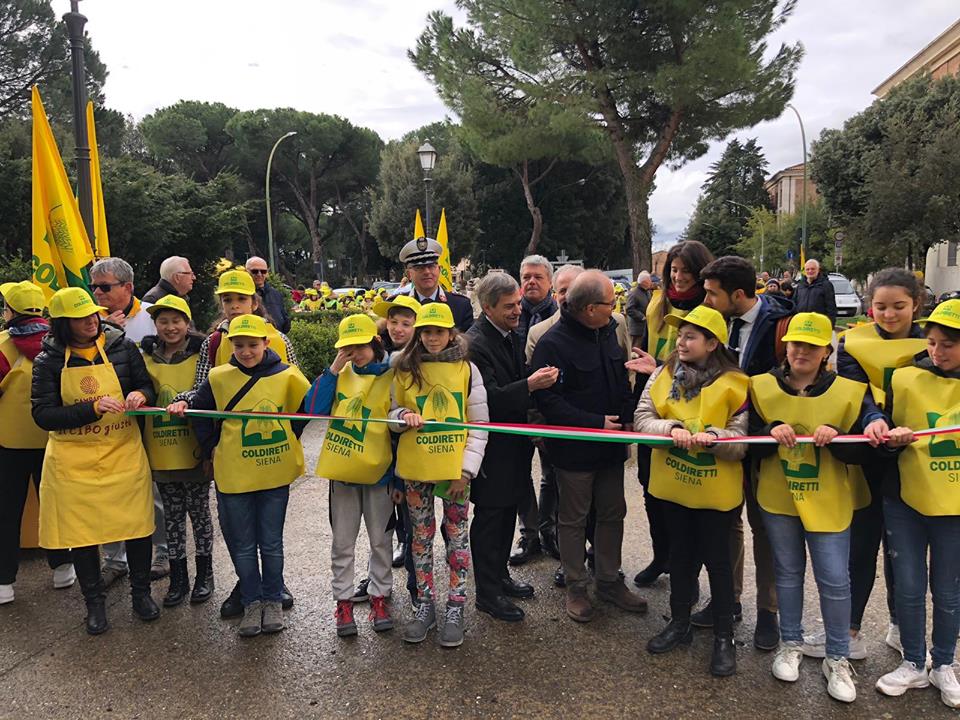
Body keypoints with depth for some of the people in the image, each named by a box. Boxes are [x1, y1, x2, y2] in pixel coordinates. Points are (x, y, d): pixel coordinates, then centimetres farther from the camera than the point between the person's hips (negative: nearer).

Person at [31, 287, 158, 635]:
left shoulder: (122, 347, -2)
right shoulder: (49, 361, -4)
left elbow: (146, 386, 6)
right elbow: (43, 414, -10)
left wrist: (139, 395, -18)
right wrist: (93, 408, -23)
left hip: (124, 453, 1)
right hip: (74, 460, 0)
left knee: (137, 525, 6)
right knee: (82, 530, 8)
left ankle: (141, 592, 27)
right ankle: (94, 601, 28)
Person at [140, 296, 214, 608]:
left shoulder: (200, 355, -4)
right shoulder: (146, 358, 6)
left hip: (194, 451, -3)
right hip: (161, 452, 3)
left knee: (199, 512, 8)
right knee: (172, 516, 12)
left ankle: (204, 575, 22)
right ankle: (178, 578, 24)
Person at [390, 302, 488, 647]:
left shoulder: (467, 369, -1)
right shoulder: (404, 369, 4)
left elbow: (479, 423, -1)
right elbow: (392, 414, 12)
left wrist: (467, 469, -9)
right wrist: (403, 417, -13)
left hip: (455, 467, -2)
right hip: (414, 467, 2)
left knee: (457, 534, 6)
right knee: (421, 535, 11)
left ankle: (455, 608, 19)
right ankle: (425, 605, 25)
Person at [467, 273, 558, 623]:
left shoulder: (512, 335, 7)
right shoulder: (475, 344, -21)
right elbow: (489, 399, -27)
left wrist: (538, 381, -1)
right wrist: (530, 385, -34)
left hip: (513, 443, 9)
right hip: (491, 447, -9)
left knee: (507, 513, 20)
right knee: (489, 518, 5)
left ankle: (499, 576, 37)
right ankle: (487, 593, 19)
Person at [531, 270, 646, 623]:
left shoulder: (609, 330, 4)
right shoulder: (553, 343, -20)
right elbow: (548, 400, -23)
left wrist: (626, 418, 2)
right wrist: (596, 423, -22)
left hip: (611, 445, 7)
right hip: (574, 449, -7)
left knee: (612, 513, 16)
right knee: (573, 519, 9)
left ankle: (609, 581, 33)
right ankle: (575, 587, 25)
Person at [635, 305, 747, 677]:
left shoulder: (734, 384, -14)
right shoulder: (662, 375, -2)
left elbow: (742, 442, -15)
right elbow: (641, 419, -9)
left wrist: (712, 437, -33)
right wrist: (672, 427, -27)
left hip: (716, 491, -4)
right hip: (672, 484, 4)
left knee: (717, 559, 10)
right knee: (681, 554, 20)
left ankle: (724, 637, 27)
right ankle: (679, 622, 37)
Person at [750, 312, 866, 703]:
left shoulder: (848, 392, -8)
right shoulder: (762, 387, -5)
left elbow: (857, 452, -6)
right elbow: (750, 444, -4)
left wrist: (835, 437, -25)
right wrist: (771, 431, -23)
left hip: (828, 502, -1)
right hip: (777, 498, 1)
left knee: (835, 579, 2)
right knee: (788, 572, 15)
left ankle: (837, 658, 22)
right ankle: (790, 644, 33)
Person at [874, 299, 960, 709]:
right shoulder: (905, 379, -4)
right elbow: (885, 434, 2)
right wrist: (893, 439, -18)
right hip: (905, 500, 0)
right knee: (909, 587, 8)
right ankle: (914, 665, 26)